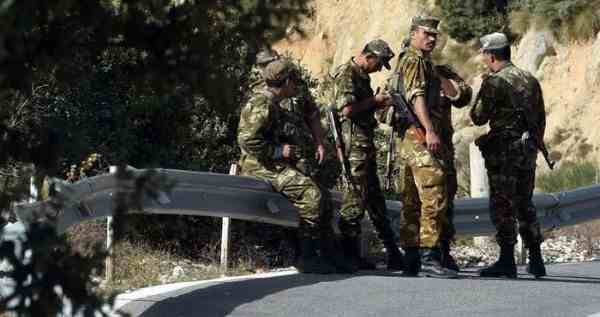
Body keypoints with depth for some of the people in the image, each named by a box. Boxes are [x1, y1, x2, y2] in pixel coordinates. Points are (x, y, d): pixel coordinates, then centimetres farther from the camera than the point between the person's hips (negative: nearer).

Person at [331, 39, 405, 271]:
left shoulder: (362, 76, 19)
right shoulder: (347, 74, -12)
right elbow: (347, 109, -23)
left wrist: (378, 104, 11)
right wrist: (374, 101, -11)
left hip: (366, 143, 11)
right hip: (354, 141, -11)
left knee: (375, 198, 13)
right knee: (355, 199, -8)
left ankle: (393, 252, 18)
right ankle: (349, 255, -4)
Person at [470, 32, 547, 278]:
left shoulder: (494, 82, -11)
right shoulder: (530, 79, 12)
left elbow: (478, 118, -9)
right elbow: (541, 117, 16)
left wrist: (480, 95, 7)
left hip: (504, 152, -7)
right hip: (528, 151, 7)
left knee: (502, 206, -2)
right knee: (525, 205, 15)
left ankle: (507, 261, -3)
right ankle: (536, 261, 15)